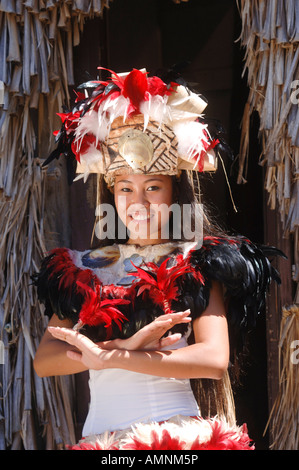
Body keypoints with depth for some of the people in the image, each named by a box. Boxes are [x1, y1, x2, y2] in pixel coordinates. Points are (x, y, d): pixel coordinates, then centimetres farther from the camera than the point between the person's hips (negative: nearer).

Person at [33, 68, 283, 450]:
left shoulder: (199, 266, 6)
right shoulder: (83, 269, 14)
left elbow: (214, 360, -8)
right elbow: (44, 360, 4)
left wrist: (108, 356, -7)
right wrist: (126, 345, -9)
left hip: (176, 435, -2)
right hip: (100, 434, 2)